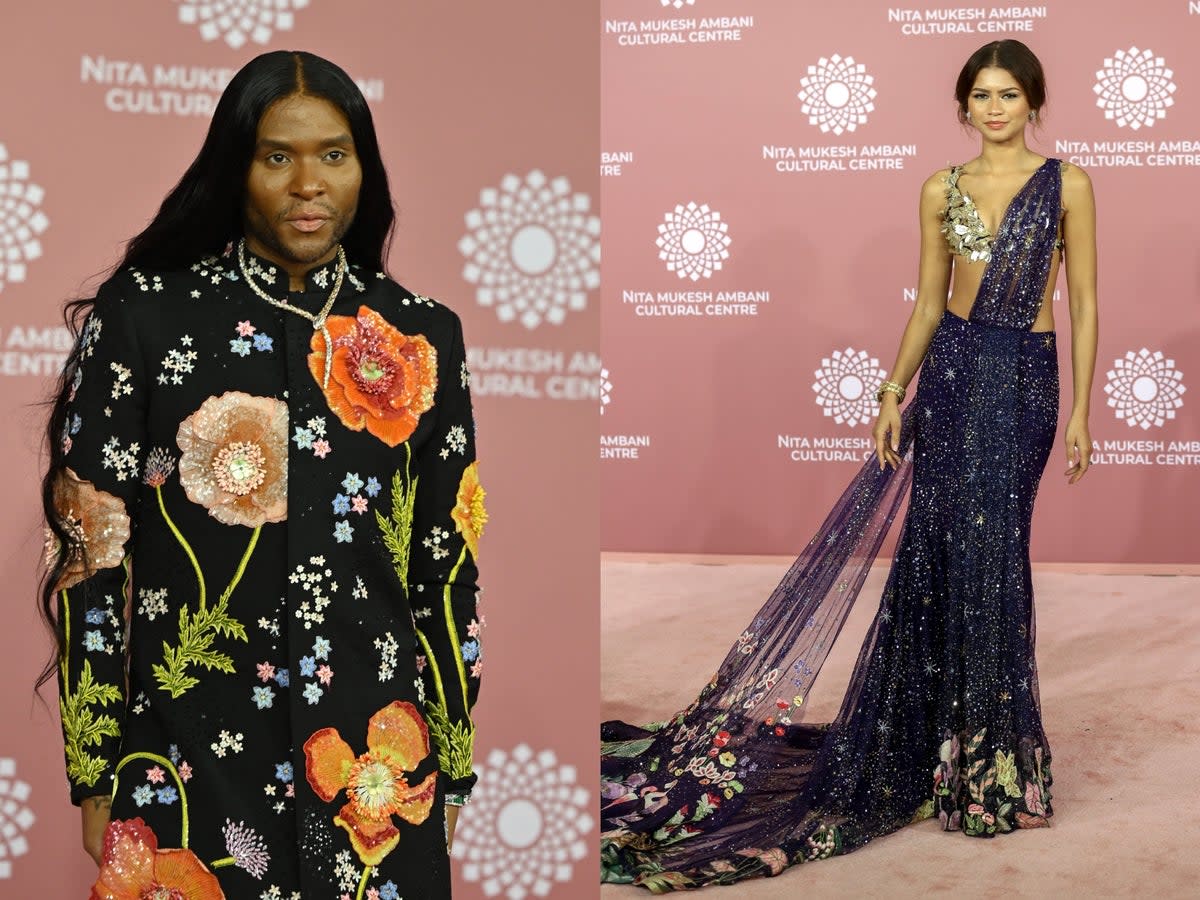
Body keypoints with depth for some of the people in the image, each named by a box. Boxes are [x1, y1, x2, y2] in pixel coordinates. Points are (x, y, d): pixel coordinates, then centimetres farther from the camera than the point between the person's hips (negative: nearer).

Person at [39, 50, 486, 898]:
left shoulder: (421, 336, 1)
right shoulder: (141, 316, -5)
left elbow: (449, 568, 5)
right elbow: (91, 553, -3)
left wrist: (453, 763, 6)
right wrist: (94, 773, -3)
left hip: (376, 762, 2)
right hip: (189, 751, -1)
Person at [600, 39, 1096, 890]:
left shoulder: (1067, 184, 0)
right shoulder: (941, 189, 8)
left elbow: (1085, 304, 0)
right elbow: (928, 304, 11)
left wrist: (1082, 410, -4)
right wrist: (894, 395, 5)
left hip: (1024, 379, -3)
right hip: (951, 371, 3)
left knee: (989, 549, -2)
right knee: (942, 545, 4)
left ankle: (980, 748, 14)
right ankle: (954, 740, 20)